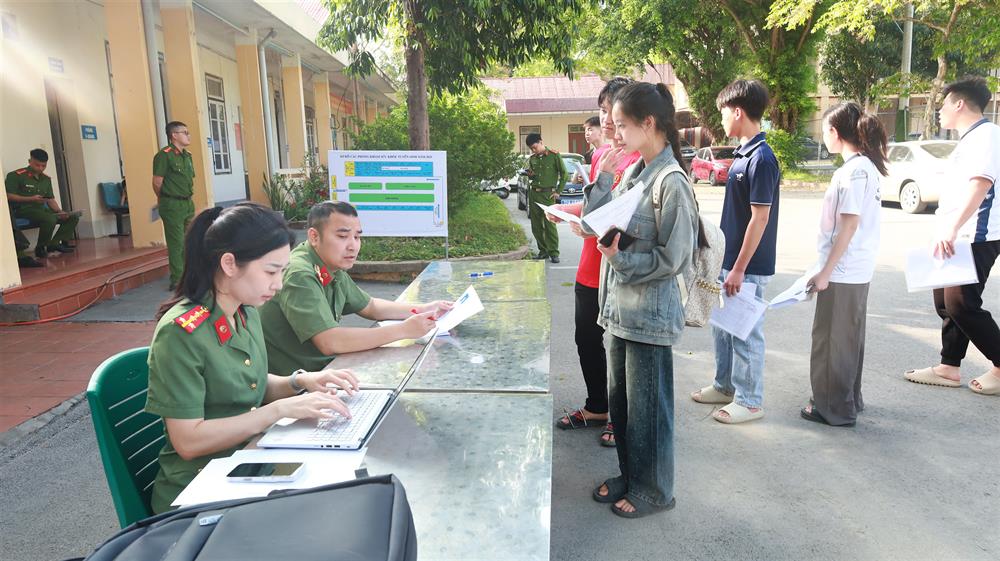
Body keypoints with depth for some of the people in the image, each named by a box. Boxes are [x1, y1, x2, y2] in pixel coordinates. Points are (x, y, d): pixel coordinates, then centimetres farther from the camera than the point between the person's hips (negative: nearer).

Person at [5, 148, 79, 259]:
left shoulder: (46, 179, 16)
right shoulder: (15, 175, -5)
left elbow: (50, 199, 14)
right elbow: (8, 196, -12)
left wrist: (59, 212, -5)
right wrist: (31, 199, -23)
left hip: (42, 209, 7)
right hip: (23, 210, -7)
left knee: (73, 217, -8)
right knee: (50, 219, -35)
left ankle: (55, 243, -12)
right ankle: (40, 248, -16)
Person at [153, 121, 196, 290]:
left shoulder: (187, 155, 12)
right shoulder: (164, 155, -13)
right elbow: (157, 183, -12)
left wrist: (188, 195, 15)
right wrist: (166, 199, 2)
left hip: (188, 203, 8)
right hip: (172, 206, -8)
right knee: (176, 243, -4)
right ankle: (177, 280, 3)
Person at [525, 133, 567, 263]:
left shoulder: (554, 156, -2)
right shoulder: (532, 159, 13)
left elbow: (564, 174, 0)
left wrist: (558, 191, -4)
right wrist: (530, 175, 1)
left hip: (548, 194, -6)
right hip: (533, 194, 6)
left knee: (550, 224, -10)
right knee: (536, 225, 5)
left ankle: (554, 253, -4)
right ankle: (543, 251, 15)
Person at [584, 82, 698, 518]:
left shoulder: (671, 182, -17)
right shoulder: (632, 173, 7)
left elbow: (674, 258, -17)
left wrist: (621, 259, -24)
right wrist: (603, 176, -1)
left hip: (649, 314, -8)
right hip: (621, 308, 8)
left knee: (647, 405, 7)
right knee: (619, 399, 19)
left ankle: (653, 491, 27)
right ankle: (630, 476, 38)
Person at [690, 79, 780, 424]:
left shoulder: (761, 159, -19)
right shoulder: (743, 154, 10)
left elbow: (760, 218, -21)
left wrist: (739, 268, -20)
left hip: (748, 266, -9)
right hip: (729, 259, 9)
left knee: (746, 333, 2)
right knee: (722, 325, 19)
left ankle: (749, 401, 16)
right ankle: (725, 386, 34)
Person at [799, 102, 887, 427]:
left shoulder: (853, 171, -18)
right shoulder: (868, 167, 10)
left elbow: (848, 226, -21)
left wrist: (825, 272, -18)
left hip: (842, 271, -9)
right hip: (858, 269, 9)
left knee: (831, 340, 2)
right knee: (848, 337, 19)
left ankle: (835, 409, 13)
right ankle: (849, 400, 32)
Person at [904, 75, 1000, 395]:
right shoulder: (969, 139, 17)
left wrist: (952, 228, -36)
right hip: (957, 238, 10)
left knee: (962, 305, -8)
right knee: (946, 302, 11)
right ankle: (949, 369, 18)